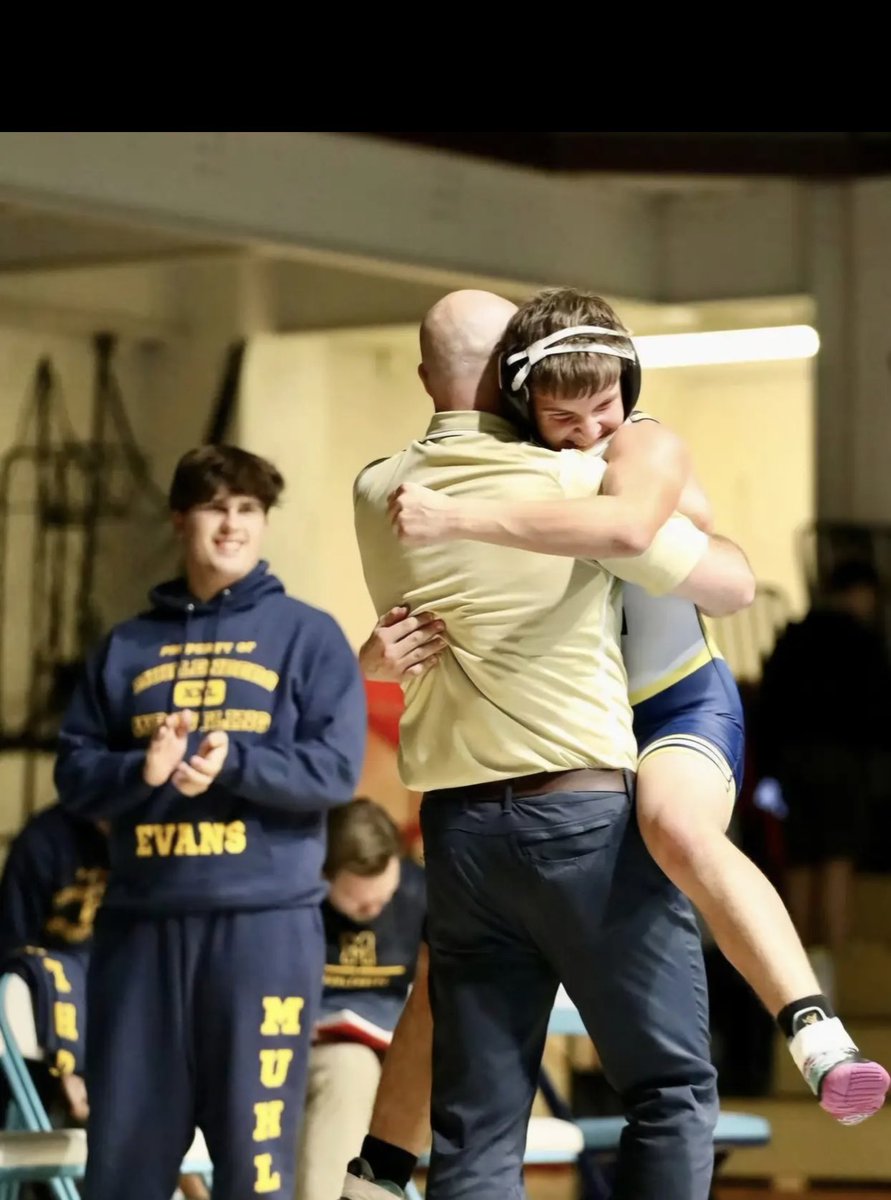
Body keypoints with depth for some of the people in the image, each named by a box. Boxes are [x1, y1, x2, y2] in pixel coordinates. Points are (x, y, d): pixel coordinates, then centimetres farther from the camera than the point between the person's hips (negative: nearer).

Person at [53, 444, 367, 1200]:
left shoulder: (308, 635, 6)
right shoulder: (127, 647, 14)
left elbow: (336, 769, -3)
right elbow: (74, 773, 9)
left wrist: (234, 762, -17)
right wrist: (142, 770, -12)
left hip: (265, 920, -3)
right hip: (142, 920, 3)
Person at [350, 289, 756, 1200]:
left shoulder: (379, 497, 7)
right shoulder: (573, 484, -8)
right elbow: (731, 585, 0)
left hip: (459, 822, 5)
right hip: (583, 814, -5)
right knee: (671, 1088, 4)